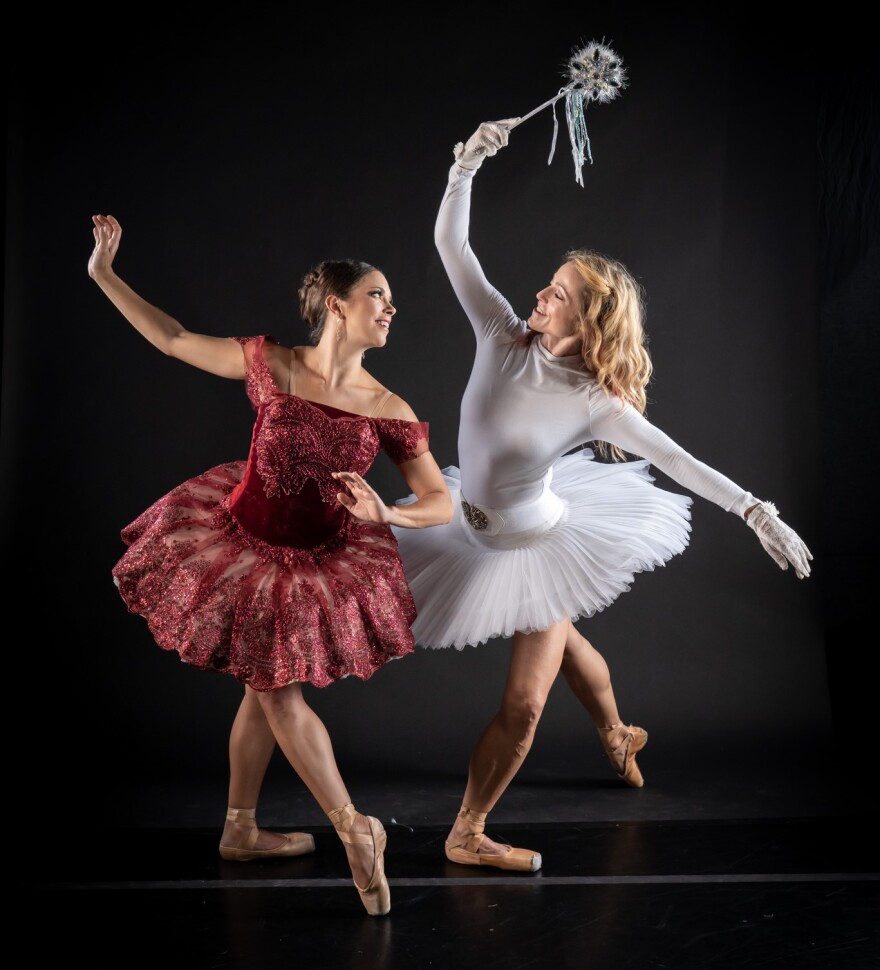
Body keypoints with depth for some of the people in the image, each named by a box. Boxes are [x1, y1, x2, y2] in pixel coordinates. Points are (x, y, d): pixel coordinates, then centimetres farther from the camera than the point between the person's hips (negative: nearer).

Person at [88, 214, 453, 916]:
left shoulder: (390, 412, -14)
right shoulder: (269, 364, -16)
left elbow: (442, 503, -11)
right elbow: (173, 338, -5)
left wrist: (388, 513, -31)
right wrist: (104, 274, -6)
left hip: (321, 564, 2)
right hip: (243, 546, -2)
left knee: (269, 690, 15)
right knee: (276, 690, 5)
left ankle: (240, 830, 35)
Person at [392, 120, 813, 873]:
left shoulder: (594, 402, -24)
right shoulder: (504, 336, -16)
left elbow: (676, 459, -23)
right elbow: (450, 243, -18)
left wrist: (757, 512, -30)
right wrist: (467, 166, -30)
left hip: (537, 544, -3)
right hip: (476, 533, 3)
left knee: (524, 704, 0)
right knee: (563, 643, 25)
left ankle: (467, 833, 20)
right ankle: (618, 735, 54)